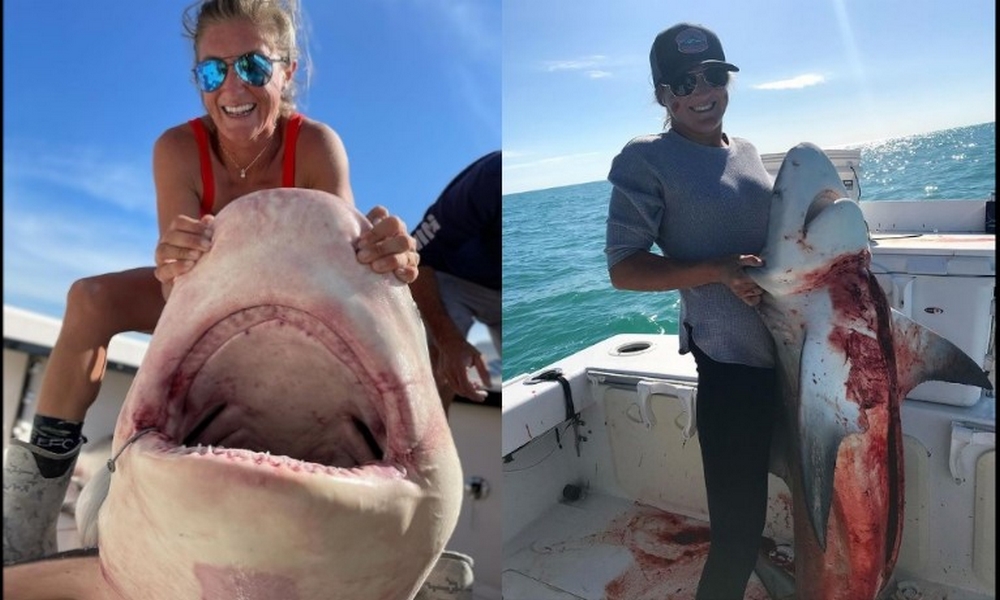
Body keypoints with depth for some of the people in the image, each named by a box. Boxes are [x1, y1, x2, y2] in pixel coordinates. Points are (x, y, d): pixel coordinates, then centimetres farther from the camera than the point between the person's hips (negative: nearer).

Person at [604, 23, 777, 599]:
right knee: (738, 523, -1)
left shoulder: (748, 151, 12)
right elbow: (623, 268, -13)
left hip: (785, 349, 7)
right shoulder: (646, 159, -8)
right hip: (731, 360, -7)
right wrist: (720, 271, -22)